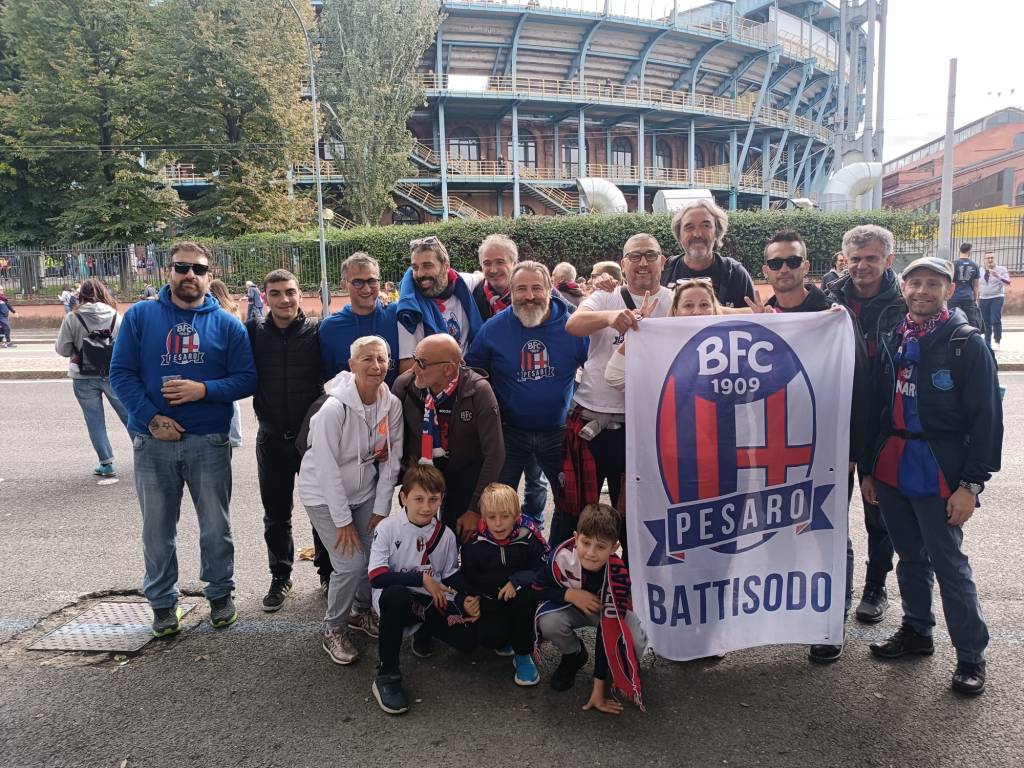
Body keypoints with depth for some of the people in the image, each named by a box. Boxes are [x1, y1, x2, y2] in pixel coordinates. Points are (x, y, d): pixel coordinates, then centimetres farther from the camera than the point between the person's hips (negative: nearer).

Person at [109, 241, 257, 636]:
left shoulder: (226, 324, 2)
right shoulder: (139, 316, 2)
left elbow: (247, 379, -1)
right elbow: (121, 373, -2)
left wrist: (204, 389, -17)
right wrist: (151, 417, -13)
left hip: (210, 441, 0)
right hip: (153, 441, 1)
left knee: (216, 525, 11)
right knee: (157, 528, 11)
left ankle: (220, 593, 29)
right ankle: (163, 602, 28)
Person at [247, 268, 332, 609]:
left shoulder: (316, 332, -6)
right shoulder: (253, 332, -2)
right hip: (272, 438, 1)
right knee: (276, 514, 13)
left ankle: (328, 570, 29)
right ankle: (280, 576, 30)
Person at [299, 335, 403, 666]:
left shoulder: (392, 404, -10)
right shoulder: (334, 408, -26)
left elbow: (391, 459, -2)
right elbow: (327, 469, -22)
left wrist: (381, 508, -3)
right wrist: (342, 521, -18)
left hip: (366, 490, 5)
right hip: (325, 495, -5)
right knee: (352, 564, -10)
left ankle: (362, 611, 30)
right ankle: (334, 629, 15)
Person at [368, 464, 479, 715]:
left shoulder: (445, 535, 2)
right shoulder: (387, 529, -11)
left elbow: (451, 577, 11)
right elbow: (377, 576, -20)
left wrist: (465, 601, -10)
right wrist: (422, 577, -21)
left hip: (432, 600, 4)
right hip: (395, 599, -4)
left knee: (467, 639, -17)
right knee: (396, 594, -41)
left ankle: (424, 631, 19)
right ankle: (386, 676, -24)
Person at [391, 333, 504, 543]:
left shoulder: (478, 391, -23)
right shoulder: (404, 384, -15)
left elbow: (494, 454, -19)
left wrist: (476, 510, -18)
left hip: (465, 472, -2)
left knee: (461, 535, -7)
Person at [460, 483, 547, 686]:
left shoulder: (528, 538, -14)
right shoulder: (475, 544, -9)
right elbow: (469, 579, 4)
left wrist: (517, 580, -28)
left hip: (521, 601, 0)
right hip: (490, 604, 1)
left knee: (526, 597, -33)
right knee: (489, 638, -25)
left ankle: (523, 654, -11)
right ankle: (508, 638, 16)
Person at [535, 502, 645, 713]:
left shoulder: (618, 574, -34)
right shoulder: (562, 557, -33)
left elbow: (608, 632, -33)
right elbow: (538, 589, -14)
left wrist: (599, 688, -31)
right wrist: (571, 595, -33)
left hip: (611, 611, -1)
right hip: (573, 606, 1)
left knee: (635, 644, -30)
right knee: (548, 623, -31)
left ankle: (624, 666, 9)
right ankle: (574, 656, 3)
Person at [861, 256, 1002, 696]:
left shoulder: (968, 344, -6)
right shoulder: (893, 341, 9)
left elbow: (986, 419, -9)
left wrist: (971, 483, -14)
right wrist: (868, 468, 11)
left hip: (938, 473, -5)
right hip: (891, 469, 5)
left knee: (949, 565, 1)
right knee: (910, 558, 17)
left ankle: (971, 655, 16)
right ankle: (916, 632, 32)